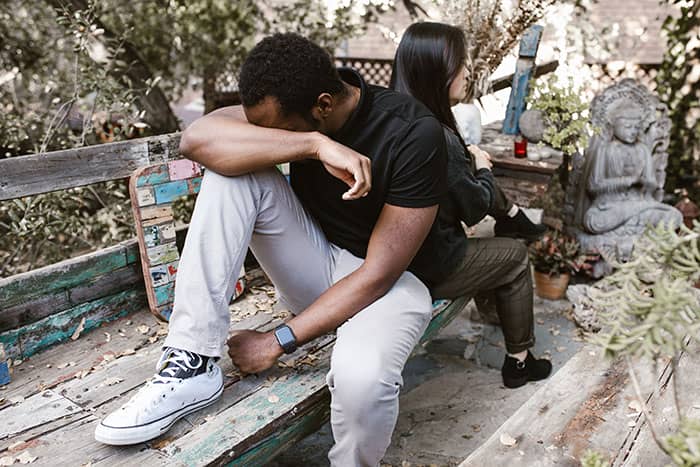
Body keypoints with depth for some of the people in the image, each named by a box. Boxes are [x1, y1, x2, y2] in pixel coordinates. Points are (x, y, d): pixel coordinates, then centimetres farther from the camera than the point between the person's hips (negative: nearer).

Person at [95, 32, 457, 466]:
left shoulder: (415, 135, -23)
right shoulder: (290, 104, -10)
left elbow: (379, 272, -23)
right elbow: (196, 138, -26)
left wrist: (278, 342, -22)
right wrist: (316, 144, -37)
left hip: (391, 280, -4)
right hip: (318, 264, 5)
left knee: (361, 376, -39)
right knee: (234, 167, -20)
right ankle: (193, 364, -17)